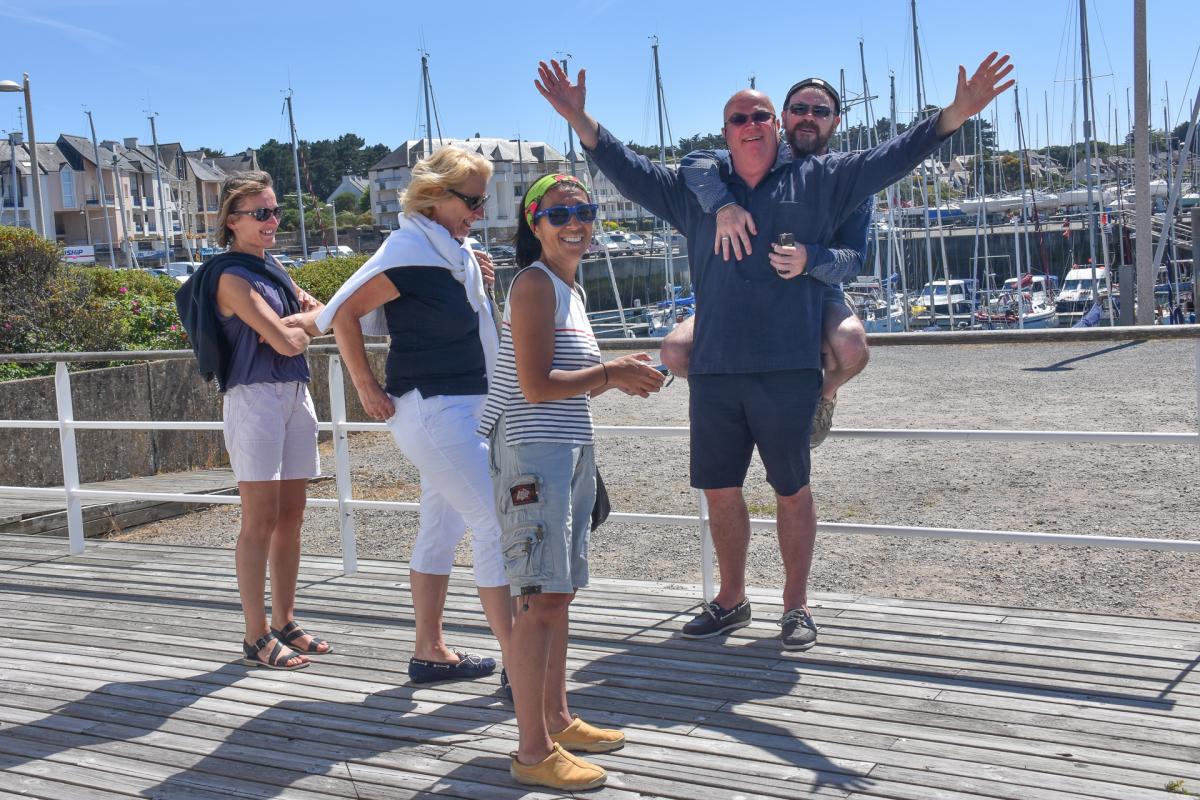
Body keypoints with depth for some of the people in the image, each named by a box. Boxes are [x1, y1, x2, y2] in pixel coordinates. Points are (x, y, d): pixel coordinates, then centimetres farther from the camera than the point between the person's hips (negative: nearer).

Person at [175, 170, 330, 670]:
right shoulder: (231, 276, -9)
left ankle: (285, 623, 19)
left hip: (295, 395, 8)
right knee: (261, 521, -5)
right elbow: (284, 342, -17)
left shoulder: (271, 267, 16)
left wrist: (293, 323, -7)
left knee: (291, 518, 10)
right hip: (255, 397, -8)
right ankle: (256, 638, 2)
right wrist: (302, 323, 3)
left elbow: (322, 313, 12)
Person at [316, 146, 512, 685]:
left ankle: (429, 651, 25)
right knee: (497, 525, -11)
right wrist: (367, 388, -13)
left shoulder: (455, 250, 11)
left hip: (461, 406, 10)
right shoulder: (412, 250, -16)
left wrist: (476, 279, 10)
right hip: (432, 408, -10)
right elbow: (345, 313, -15)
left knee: (441, 528, 14)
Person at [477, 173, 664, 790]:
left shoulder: (569, 288, 17)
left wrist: (617, 374, 6)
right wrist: (610, 375, -10)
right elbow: (536, 386, -19)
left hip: (570, 449, 10)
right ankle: (532, 752, 0)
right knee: (542, 597, -8)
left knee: (558, 593, 15)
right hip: (532, 451, -9)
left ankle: (556, 721, 28)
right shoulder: (534, 283, -11)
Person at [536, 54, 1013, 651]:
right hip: (712, 372, 3)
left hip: (788, 370, -3)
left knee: (792, 490, 6)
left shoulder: (817, 182, 8)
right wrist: (581, 120, 3)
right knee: (719, 490, 11)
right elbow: (630, 171, 13)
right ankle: (731, 599, 28)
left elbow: (889, 158, 4)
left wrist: (955, 113, -6)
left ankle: (796, 605, 22)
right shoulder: (695, 191, 14)